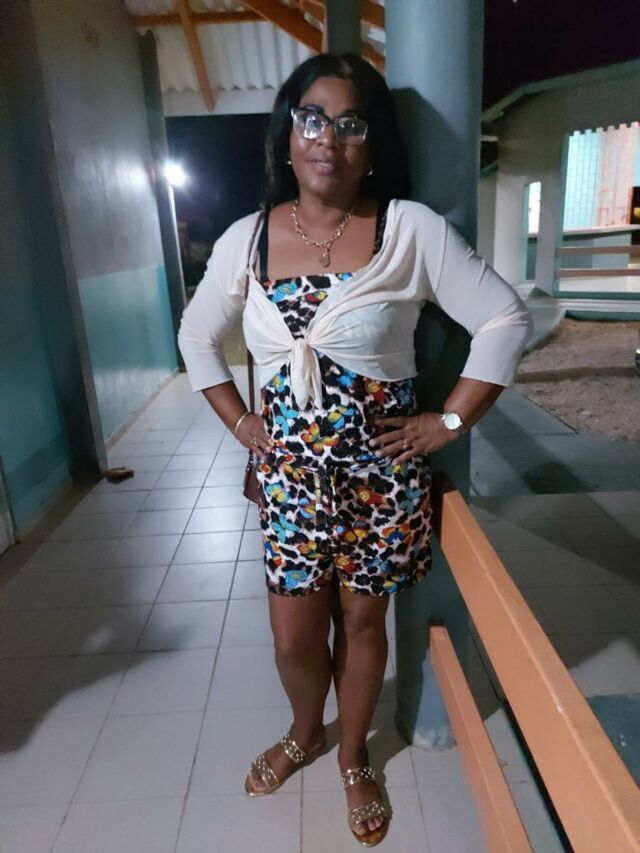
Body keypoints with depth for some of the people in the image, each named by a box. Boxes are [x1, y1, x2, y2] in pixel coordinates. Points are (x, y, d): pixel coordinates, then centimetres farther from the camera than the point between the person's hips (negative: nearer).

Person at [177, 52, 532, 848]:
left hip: (382, 464, -2)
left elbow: (505, 319, -5)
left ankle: (353, 757, 44)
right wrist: (239, 422, 5)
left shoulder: (412, 228, -9)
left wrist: (450, 421, -8)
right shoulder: (247, 238, 0)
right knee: (293, 632, 12)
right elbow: (197, 335, 13)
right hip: (288, 465, 2)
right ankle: (304, 732, 47)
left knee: (362, 619, 15)